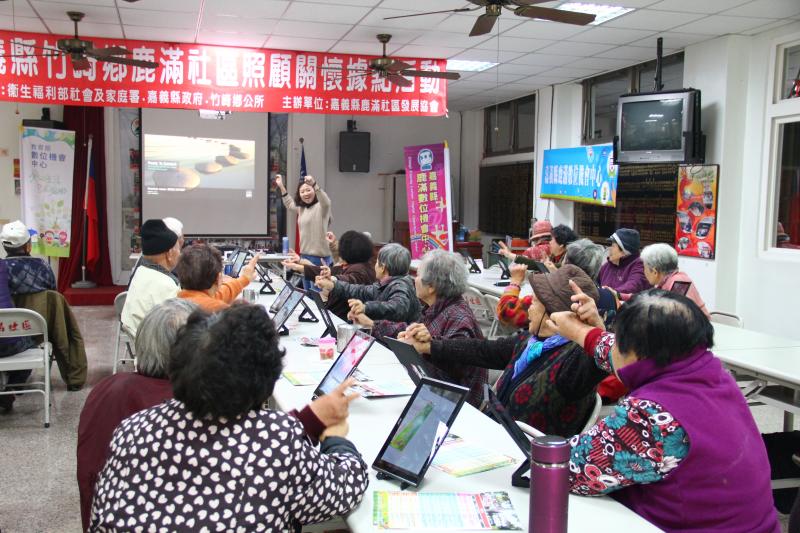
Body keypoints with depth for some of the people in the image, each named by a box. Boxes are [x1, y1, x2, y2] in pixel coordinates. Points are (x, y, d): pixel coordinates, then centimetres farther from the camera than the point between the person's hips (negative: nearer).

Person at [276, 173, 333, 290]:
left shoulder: (321, 207, -9)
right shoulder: (302, 208, 17)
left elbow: (326, 202, -32)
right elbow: (290, 204, 36)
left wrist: (314, 184, -46)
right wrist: (281, 186, 30)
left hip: (319, 256, -9)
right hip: (304, 255, 9)